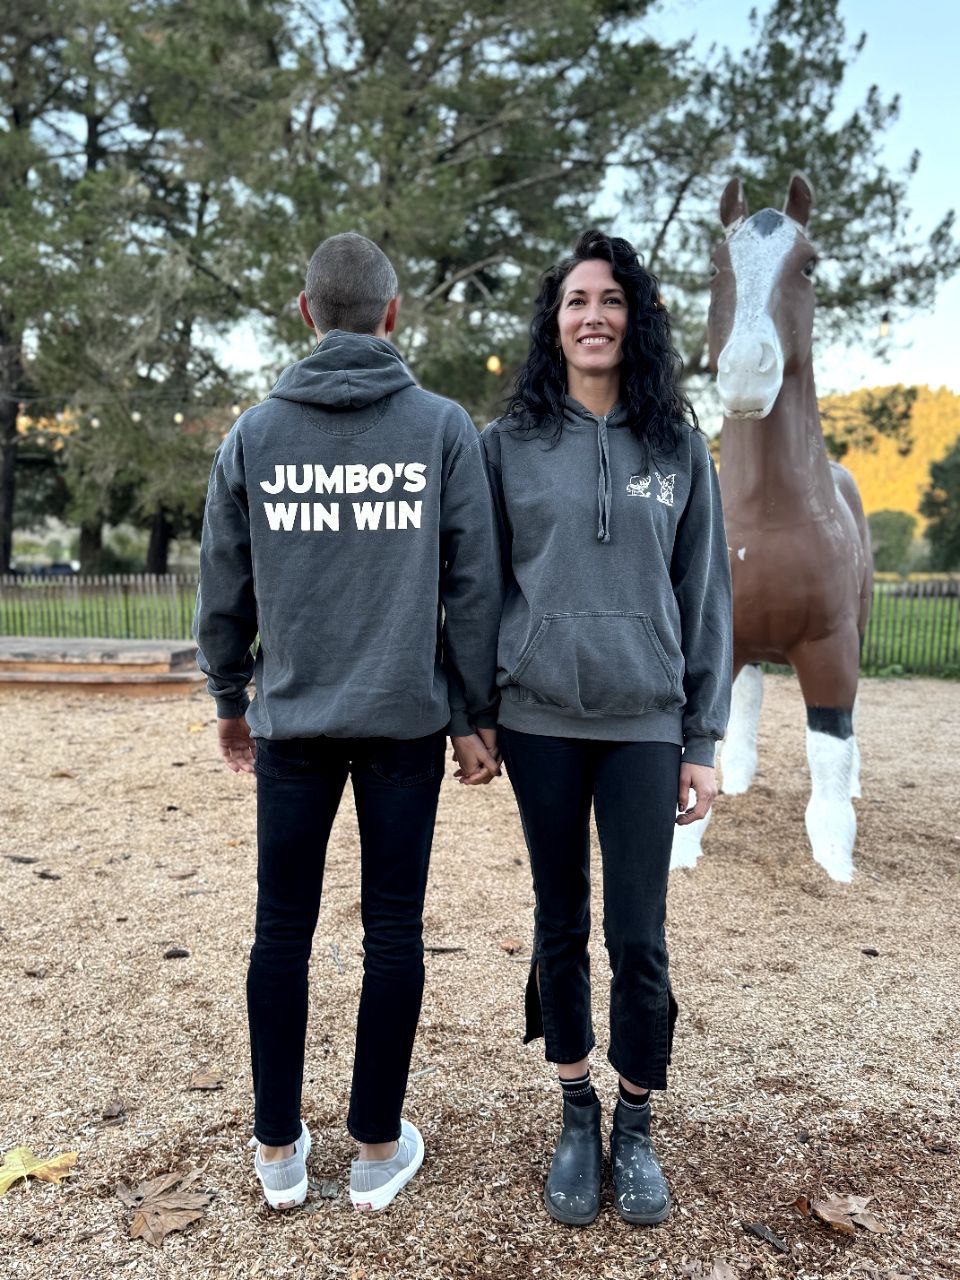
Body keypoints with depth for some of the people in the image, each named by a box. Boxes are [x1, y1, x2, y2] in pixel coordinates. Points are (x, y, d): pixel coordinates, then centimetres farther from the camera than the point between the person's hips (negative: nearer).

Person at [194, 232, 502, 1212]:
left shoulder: (253, 434, 3)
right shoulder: (444, 429, -2)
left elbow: (223, 590, 6)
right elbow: (472, 586, -3)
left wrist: (230, 700, 18)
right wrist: (476, 716, 3)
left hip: (292, 719, 2)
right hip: (406, 719, -1)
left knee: (282, 930, 12)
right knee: (393, 929, 9)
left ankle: (278, 1150, 24)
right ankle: (378, 1148, 22)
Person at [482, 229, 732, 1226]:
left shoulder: (679, 446, 5)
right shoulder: (510, 443, 3)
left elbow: (705, 595, 5)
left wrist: (704, 741, 2)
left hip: (646, 722, 0)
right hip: (541, 719, 0)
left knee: (638, 936, 2)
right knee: (561, 924, 10)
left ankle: (635, 1127, 25)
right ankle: (576, 1115, 29)